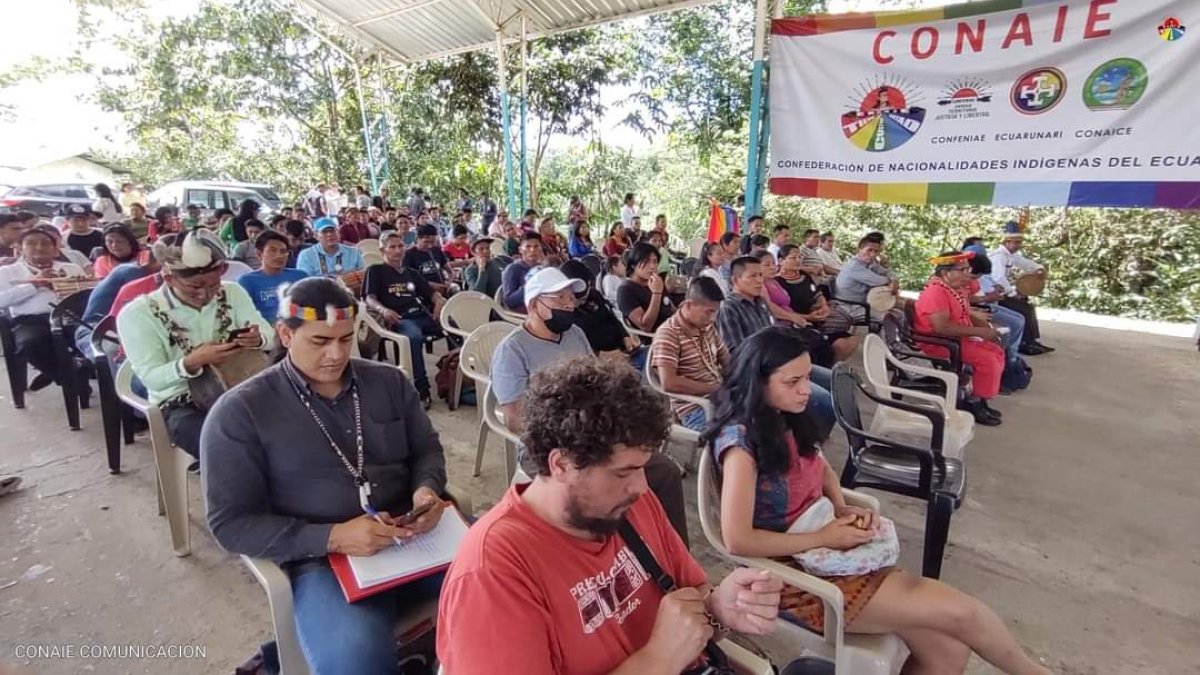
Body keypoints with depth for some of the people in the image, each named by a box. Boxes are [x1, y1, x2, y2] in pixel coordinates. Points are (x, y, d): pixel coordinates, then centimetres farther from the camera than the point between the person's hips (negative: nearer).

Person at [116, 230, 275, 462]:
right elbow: (151, 378, -12)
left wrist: (257, 338, -24)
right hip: (181, 404, -3)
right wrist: (192, 362, -31)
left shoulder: (233, 292, 4)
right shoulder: (137, 314, -6)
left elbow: (269, 334, 1)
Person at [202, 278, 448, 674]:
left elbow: (427, 449, 16)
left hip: (415, 536, 5)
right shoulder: (240, 412, -2)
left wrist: (427, 489, -9)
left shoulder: (390, 382, 9)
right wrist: (332, 538, -18)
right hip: (321, 559, -4)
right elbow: (232, 523, -4)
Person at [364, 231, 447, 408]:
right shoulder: (375, 271, 17)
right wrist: (383, 310, -19)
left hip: (423, 315, 5)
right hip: (400, 319, -5)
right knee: (414, 337, -41)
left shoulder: (412, 272, 31)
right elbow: (370, 299, 4)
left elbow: (431, 292, 24)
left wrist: (440, 301, -1)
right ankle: (421, 390, -38)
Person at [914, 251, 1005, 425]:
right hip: (937, 342, -10)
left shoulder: (957, 289, 9)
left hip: (957, 338, 10)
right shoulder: (936, 292, -23)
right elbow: (942, 327, -33)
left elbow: (965, 315, 23)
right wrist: (979, 331, -27)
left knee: (997, 352, 8)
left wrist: (985, 326, 3)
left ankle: (979, 400, 13)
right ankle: (974, 403, -1)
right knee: (987, 359, -18)